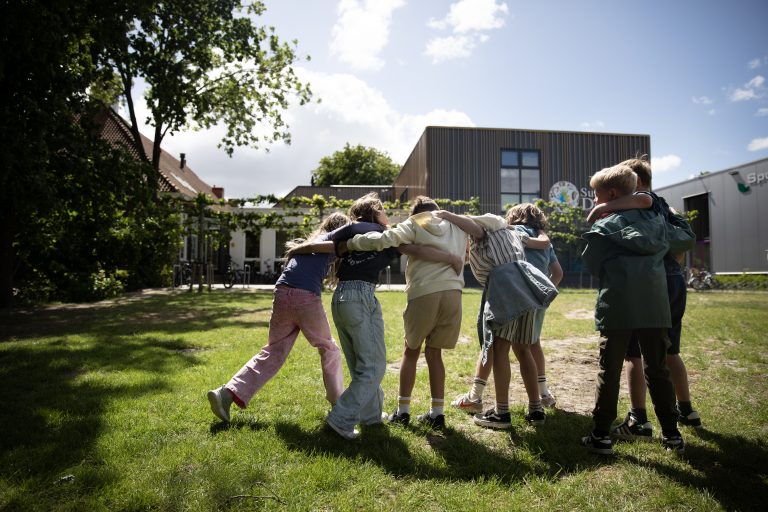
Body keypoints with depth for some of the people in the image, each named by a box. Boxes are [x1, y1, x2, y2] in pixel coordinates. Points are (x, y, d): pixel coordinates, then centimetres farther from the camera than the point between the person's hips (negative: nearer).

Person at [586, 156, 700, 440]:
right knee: (669, 351, 20)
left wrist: (603, 207, -27)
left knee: (633, 352, -3)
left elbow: (644, 198, -29)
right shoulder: (664, 206, 20)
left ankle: (639, 421, -1)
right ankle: (686, 411, 30)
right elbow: (687, 238, 14)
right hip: (675, 281, 9)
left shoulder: (648, 204, -4)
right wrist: (671, 264, 12)